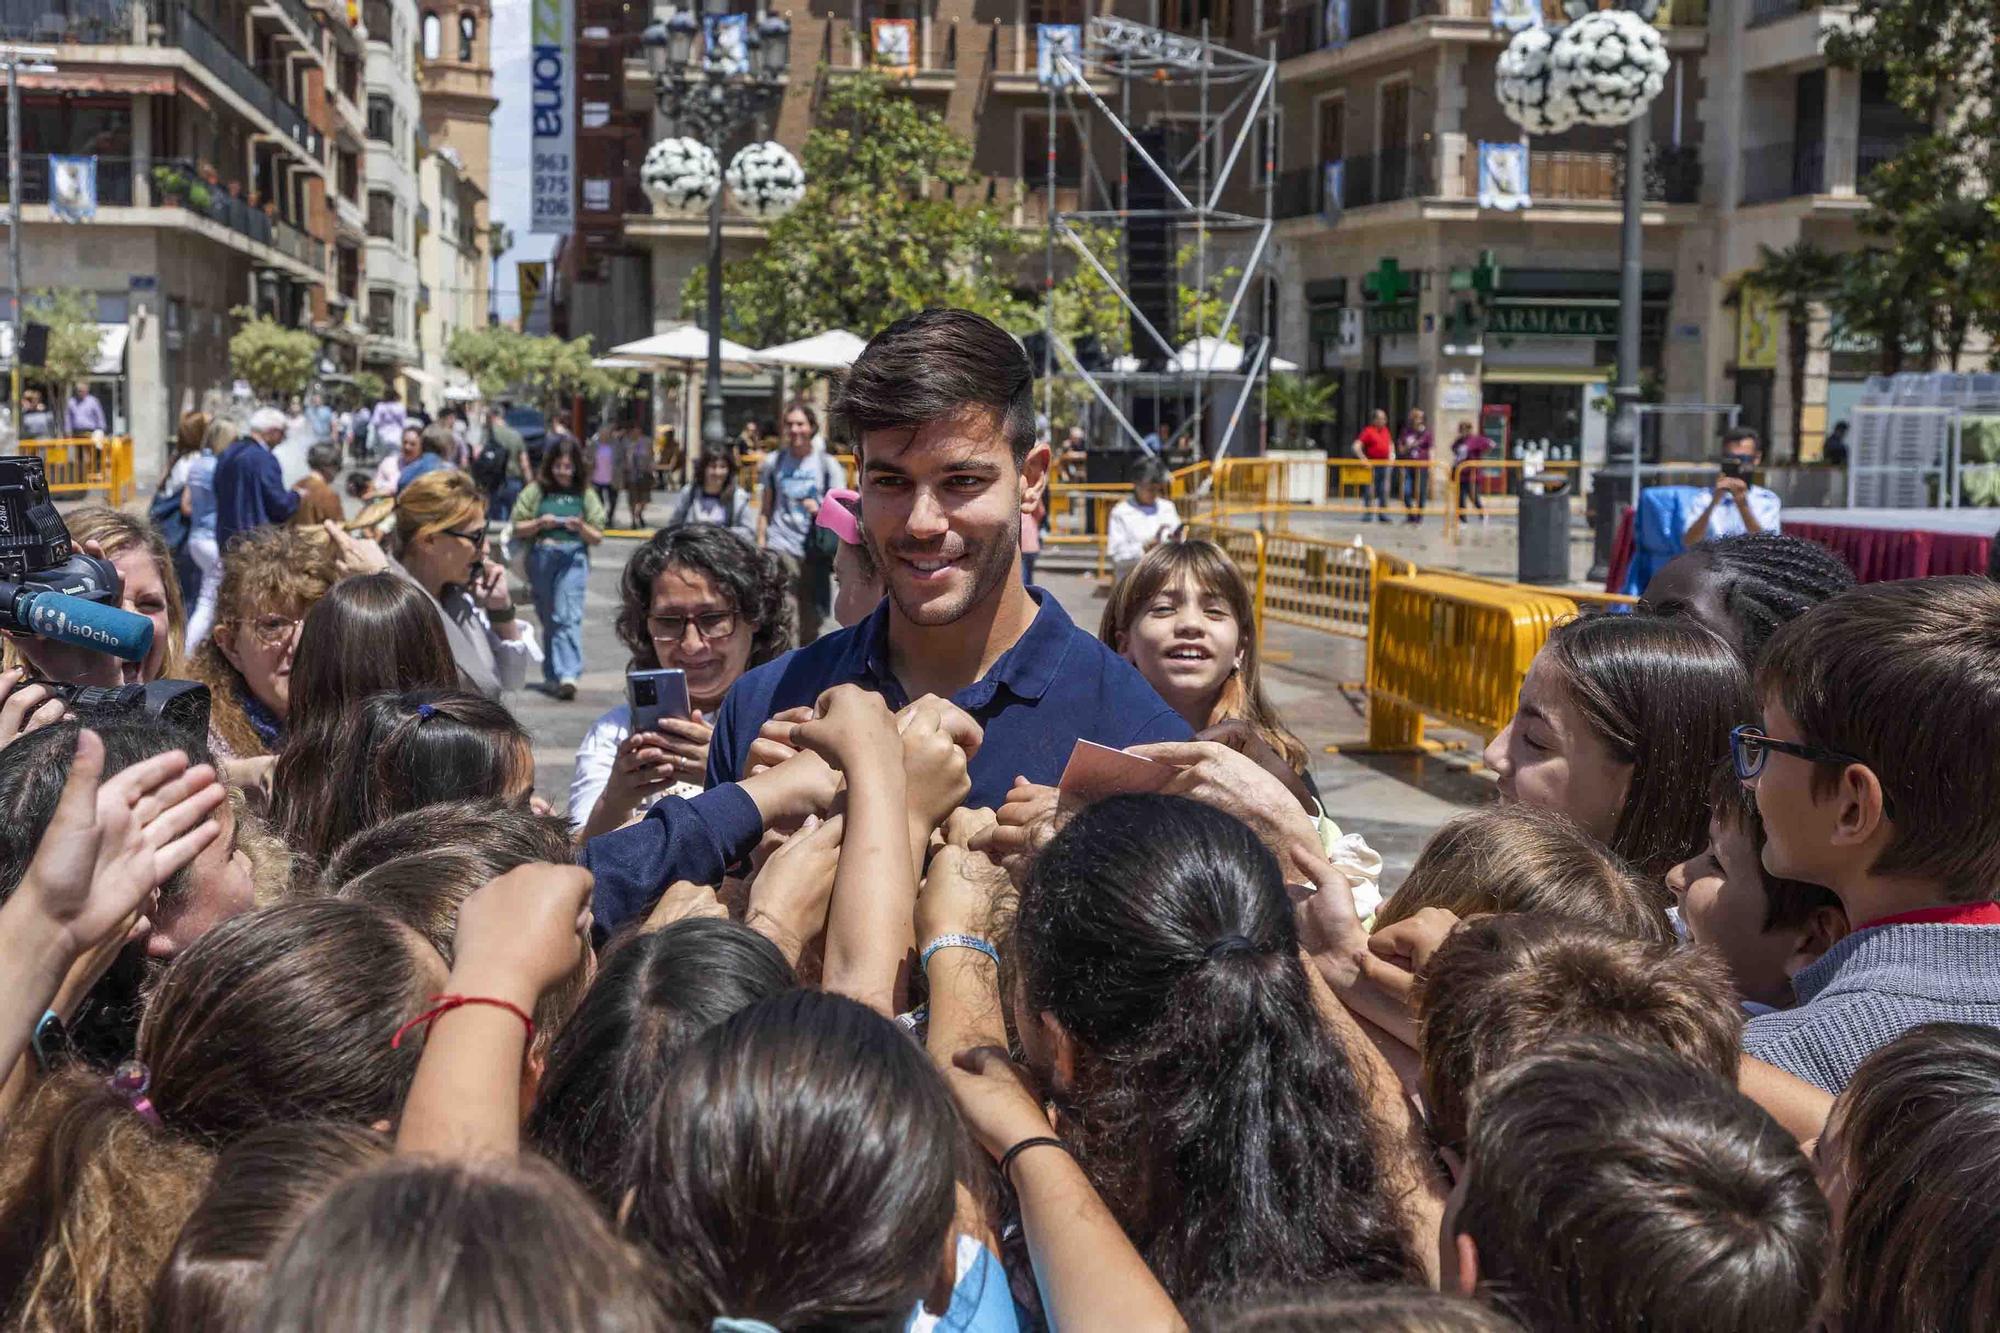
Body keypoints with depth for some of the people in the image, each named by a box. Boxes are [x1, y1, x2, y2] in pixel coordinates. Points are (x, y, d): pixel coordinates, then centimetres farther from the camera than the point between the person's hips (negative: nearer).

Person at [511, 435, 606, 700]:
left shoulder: (585, 495, 8)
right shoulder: (536, 491, 8)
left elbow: (597, 537, 9)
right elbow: (518, 529, 8)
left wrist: (581, 527, -11)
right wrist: (539, 523, -10)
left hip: (573, 559, -2)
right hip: (541, 557, 2)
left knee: (569, 616, -15)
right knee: (548, 618, 9)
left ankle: (567, 674, -25)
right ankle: (553, 674, 18)